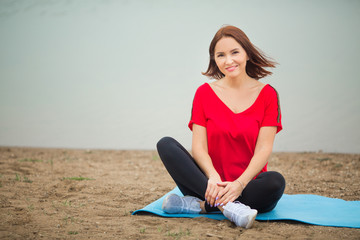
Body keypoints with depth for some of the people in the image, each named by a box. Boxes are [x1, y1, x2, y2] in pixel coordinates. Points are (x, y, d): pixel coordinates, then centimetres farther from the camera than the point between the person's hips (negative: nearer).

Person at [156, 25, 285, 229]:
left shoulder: (267, 94, 2)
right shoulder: (205, 93, 6)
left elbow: (263, 149, -6)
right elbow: (199, 146, -3)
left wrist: (239, 184, -23)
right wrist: (213, 177, -24)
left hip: (248, 186, -1)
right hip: (211, 184, 2)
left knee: (276, 181, -35)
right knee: (166, 145, -20)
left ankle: (201, 205, -24)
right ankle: (227, 205, -35)